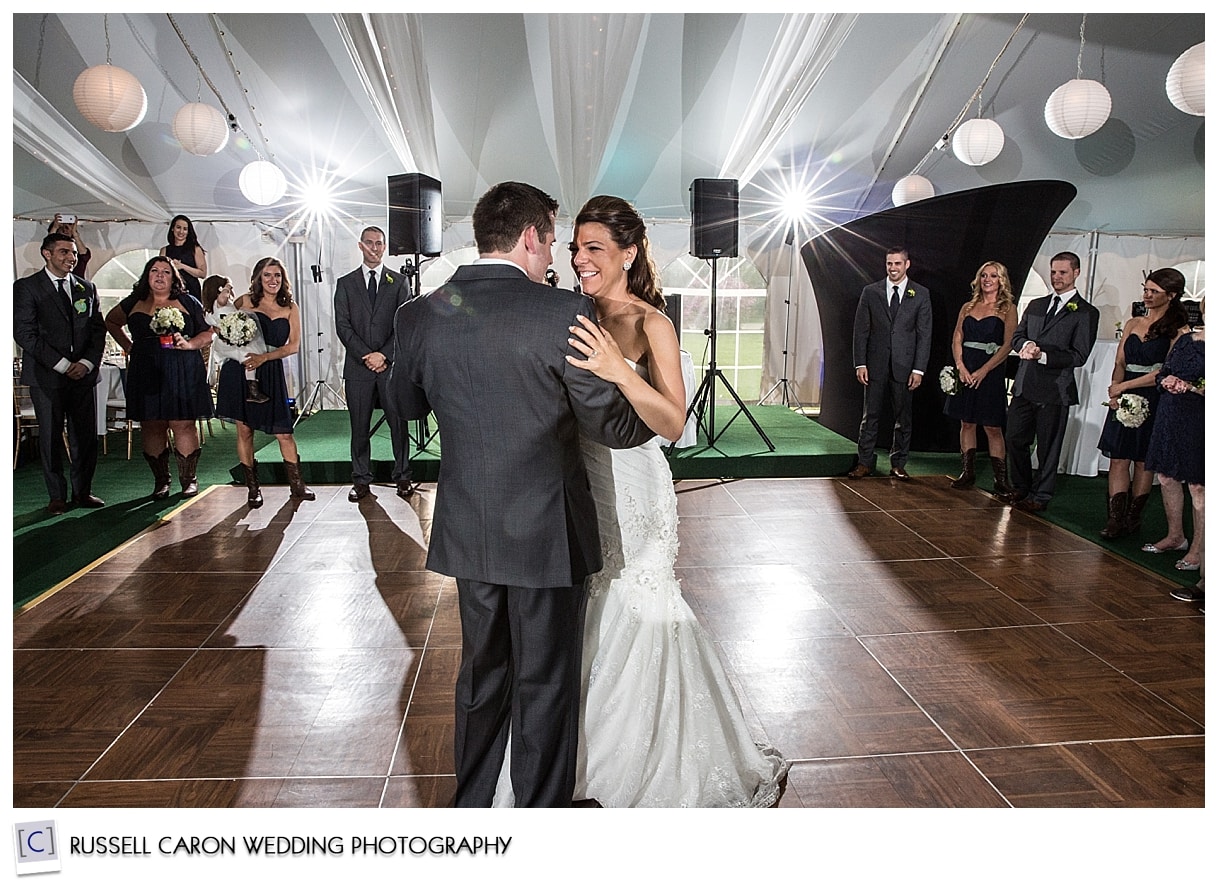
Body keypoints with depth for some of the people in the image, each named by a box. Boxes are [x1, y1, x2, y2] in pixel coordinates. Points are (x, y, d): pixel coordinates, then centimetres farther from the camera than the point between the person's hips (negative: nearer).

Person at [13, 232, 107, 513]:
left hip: (83, 373, 3)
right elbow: (24, 332, -6)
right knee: (51, 437, 3)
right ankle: (57, 496, 12)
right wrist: (61, 364, -12)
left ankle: (82, 491, 16)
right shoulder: (26, 287, 1)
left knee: (86, 436, 3)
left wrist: (87, 362, -5)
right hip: (46, 376, -3)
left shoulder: (87, 287, 14)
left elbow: (98, 329, 11)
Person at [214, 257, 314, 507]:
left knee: (283, 431, -2)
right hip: (239, 370, 0)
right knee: (244, 429, 4)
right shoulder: (245, 301, 4)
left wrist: (264, 357, -12)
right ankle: (252, 487, 15)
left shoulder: (290, 307, 7)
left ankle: (296, 483, 12)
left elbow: (293, 345, 1)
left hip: (271, 374, 1)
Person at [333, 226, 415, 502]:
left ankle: (402, 477, 13)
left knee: (398, 423, 2)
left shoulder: (400, 282, 9)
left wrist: (384, 355, -10)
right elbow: (343, 325, 2)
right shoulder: (345, 283, 10)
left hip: (392, 364, -1)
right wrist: (366, 355, -10)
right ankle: (361, 479, 14)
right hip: (358, 366, 1)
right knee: (359, 426, 5)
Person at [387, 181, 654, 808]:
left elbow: (407, 406, 13)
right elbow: (612, 426, -12)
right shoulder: (563, 313, -17)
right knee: (546, 684, 13)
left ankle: (471, 804, 41)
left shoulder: (418, 316, -3)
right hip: (548, 533, -4)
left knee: (481, 673, 23)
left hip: (467, 532, 5)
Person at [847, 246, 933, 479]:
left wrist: (918, 369, -6)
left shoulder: (921, 294, 4)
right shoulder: (871, 292, 5)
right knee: (870, 416, 4)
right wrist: (860, 363, -4)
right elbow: (861, 330, 4)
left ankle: (898, 464, 17)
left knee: (903, 418, 6)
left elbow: (924, 334, 1)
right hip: (875, 364, 0)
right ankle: (865, 462, 12)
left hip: (904, 366, 0)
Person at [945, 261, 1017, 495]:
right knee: (967, 423, 7)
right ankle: (967, 473, 15)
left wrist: (983, 371, -16)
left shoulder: (1007, 309, 0)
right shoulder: (968, 307, 12)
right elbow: (956, 339, 7)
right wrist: (961, 367, -9)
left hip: (991, 372, -4)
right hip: (965, 372, 4)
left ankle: (1000, 479, 1)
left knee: (992, 428, -4)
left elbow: (1008, 345, -7)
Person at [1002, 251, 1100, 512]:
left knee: (1048, 447, 4)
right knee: (1015, 440, 11)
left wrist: (1043, 355, -21)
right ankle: (1020, 488, 28)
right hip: (1024, 386, 6)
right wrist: (1026, 345, -10)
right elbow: (1016, 336, 13)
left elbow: (1079, 356, -10)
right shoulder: (1036, 305, 16)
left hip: (1055, 389, -5)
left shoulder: (1086, 312, -3)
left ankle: (1040, 496, 16)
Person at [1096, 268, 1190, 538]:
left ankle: (1133, 517, 13)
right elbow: (1120, 363, 10)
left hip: (1154, 402, -4)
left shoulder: (1178, 329, -4)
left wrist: (1124, 385, -12)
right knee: (1118, 460, -2)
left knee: (1143, 462, 4)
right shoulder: (1133, 323, 13)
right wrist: (1115, 392, -8)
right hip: (1124, 401, 4)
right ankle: (1116, 520, -3)